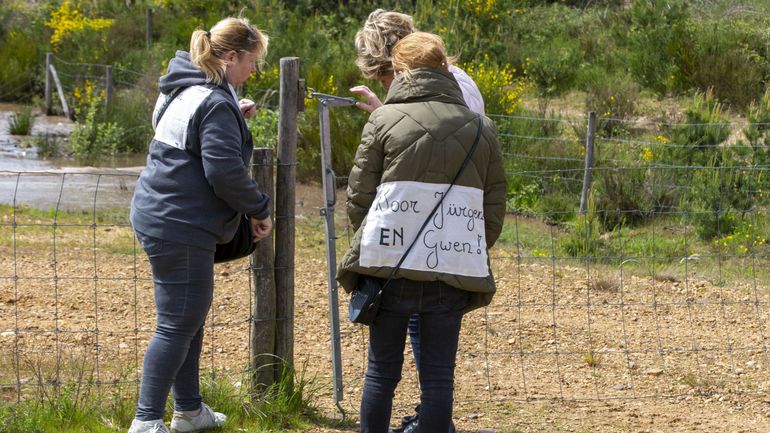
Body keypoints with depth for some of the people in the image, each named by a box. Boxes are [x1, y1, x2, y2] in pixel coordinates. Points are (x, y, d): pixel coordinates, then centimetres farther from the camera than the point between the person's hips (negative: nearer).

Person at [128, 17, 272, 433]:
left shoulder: (183, 91, 13)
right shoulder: (215, 103, -18)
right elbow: (225, 171, -24)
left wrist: (234, 117, 16)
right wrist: (260, 209, -11)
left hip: (160, 216, 11)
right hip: (180, 227, -10)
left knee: (189, 320, 19)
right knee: (177, 325, -6)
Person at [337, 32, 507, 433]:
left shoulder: (385, 119, 0)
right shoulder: (480, 128, 8)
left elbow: (358, 199, 1)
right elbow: (494, 212, 8)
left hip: (389, 265, -1)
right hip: (453, 272, 1)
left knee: (382, 371, 10)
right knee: (438, 376, 6)